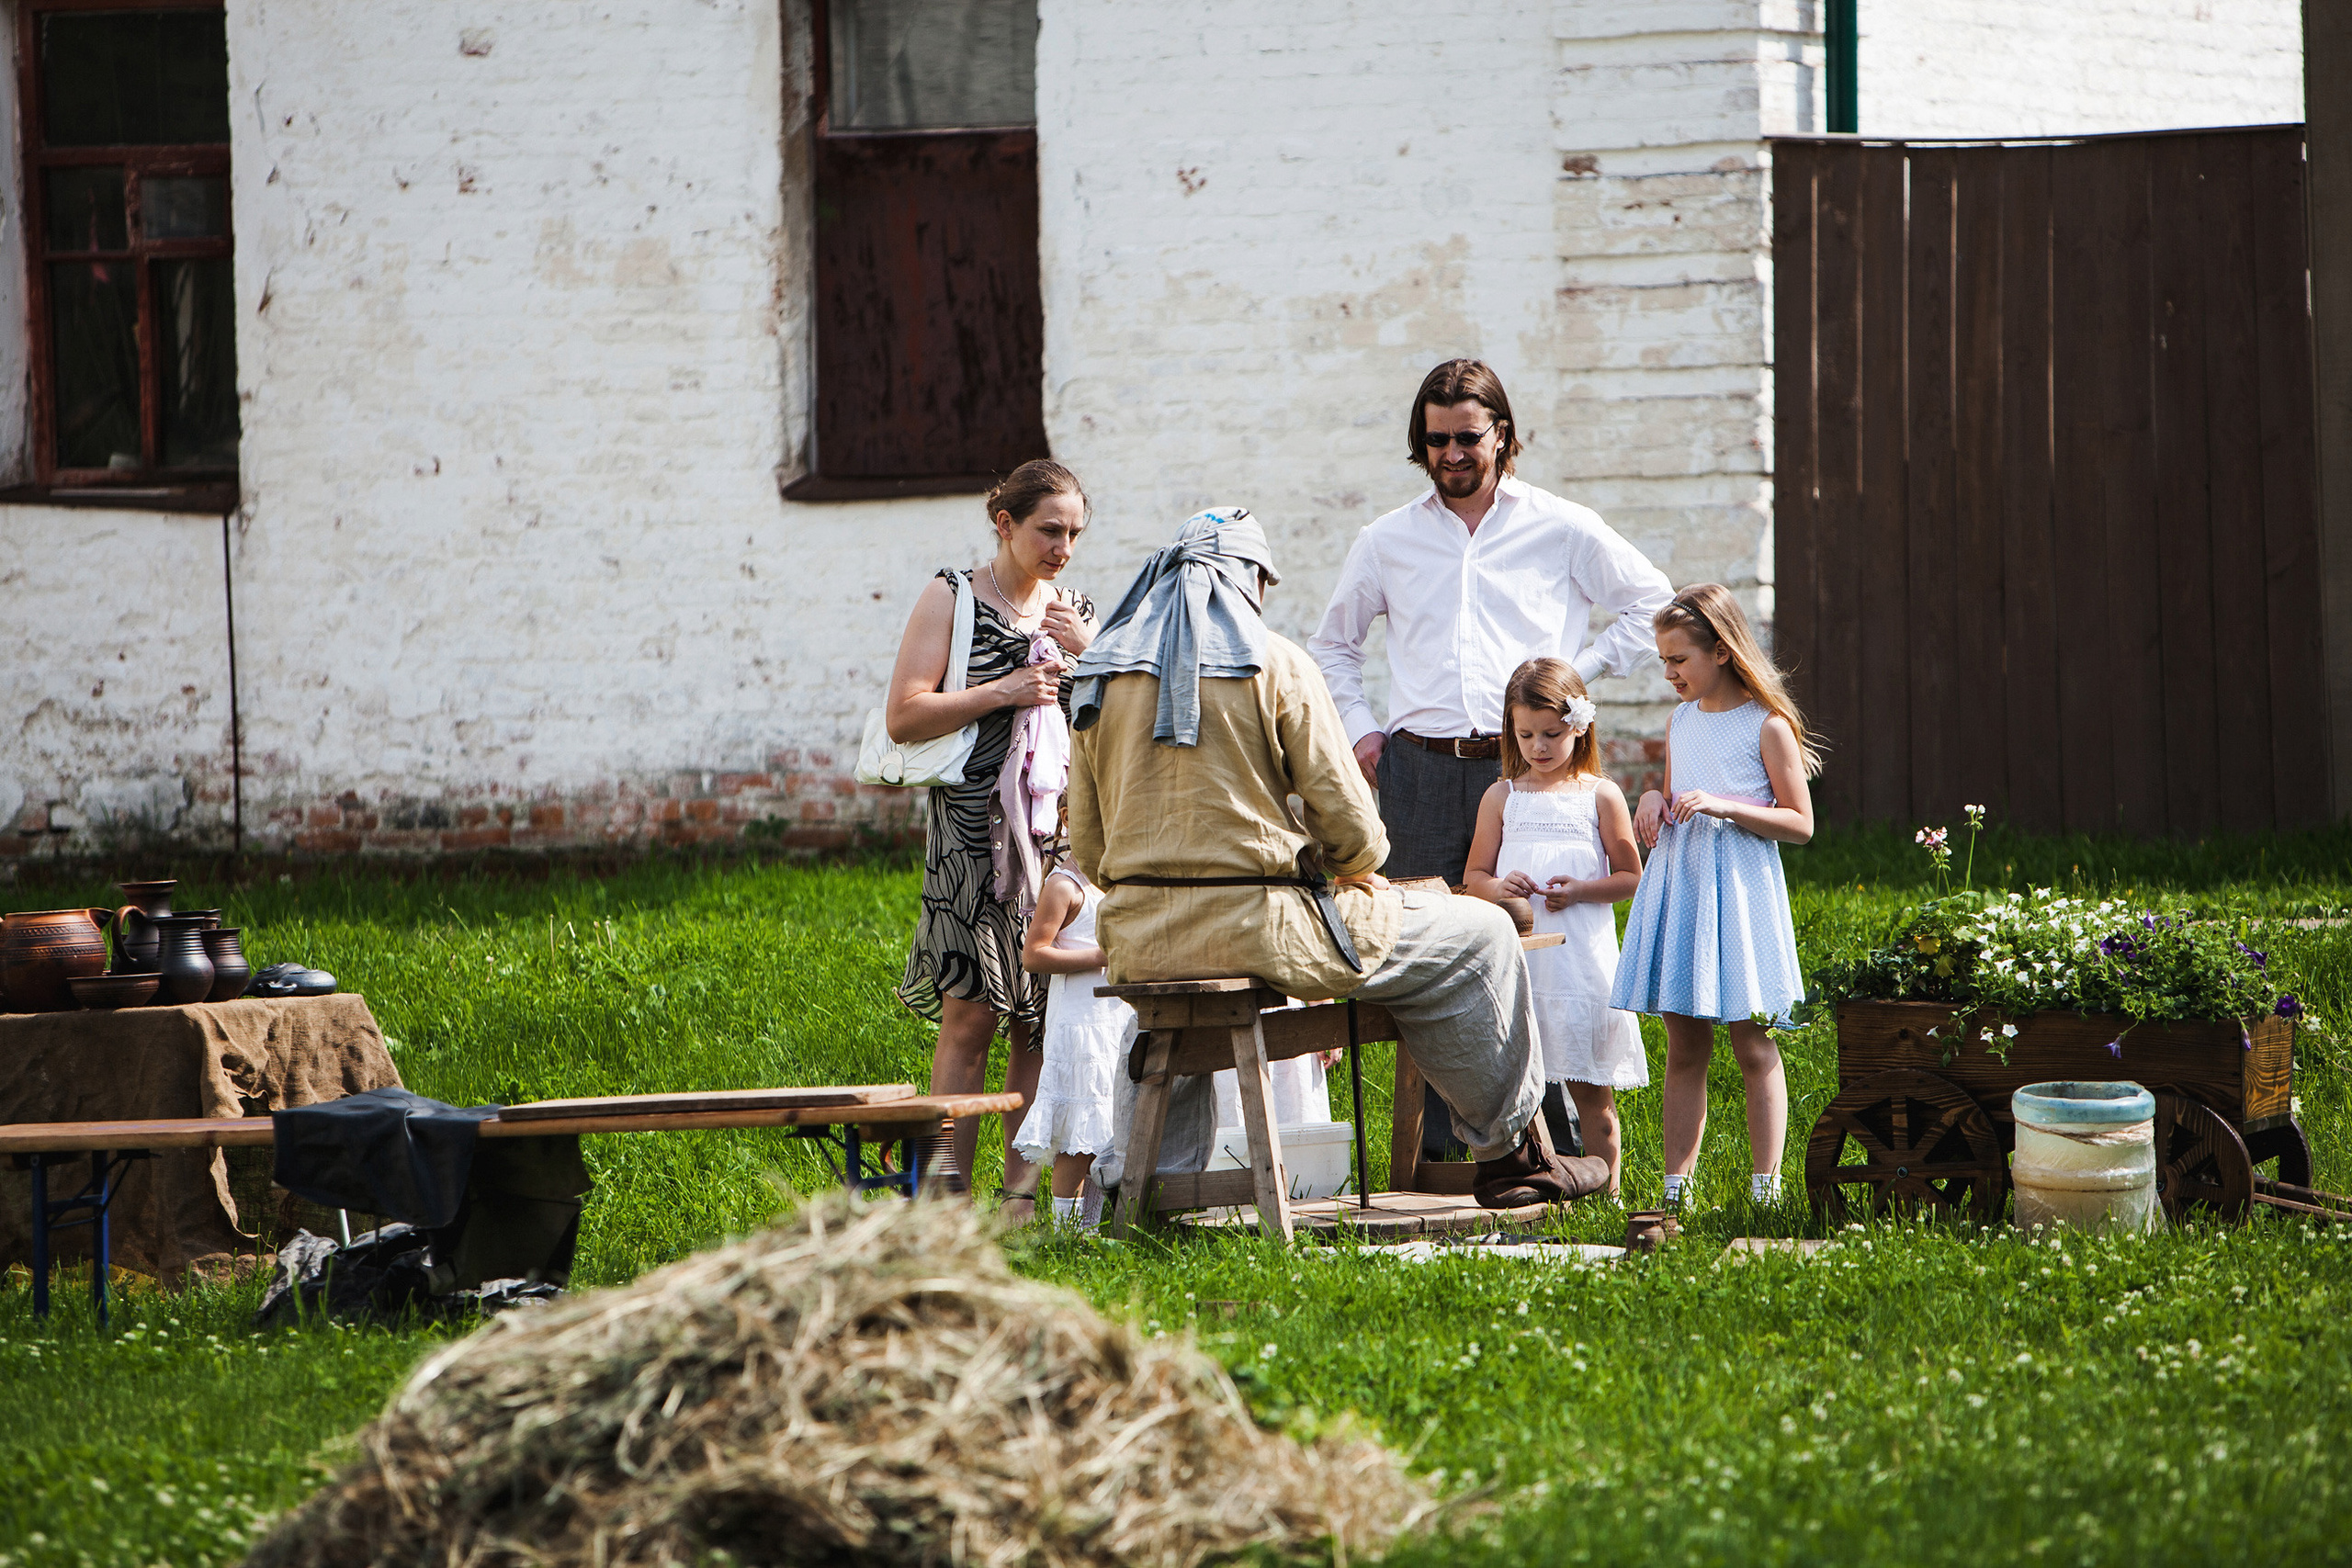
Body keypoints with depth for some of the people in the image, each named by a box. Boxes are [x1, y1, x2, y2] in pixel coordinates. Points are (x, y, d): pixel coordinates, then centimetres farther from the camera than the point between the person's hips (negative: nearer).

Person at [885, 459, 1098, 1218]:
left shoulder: (1078, 611, 17)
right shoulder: (952, 599, 4)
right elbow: (904, 717, -4)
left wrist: (1088, 654, -1)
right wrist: (1003, 691, -11)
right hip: (973, 827, -4)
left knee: (1041, 1018, -1)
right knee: (970, 1013, -12)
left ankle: (1023, 1194, 1)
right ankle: (947, 1193, -11)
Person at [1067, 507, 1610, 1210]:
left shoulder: (1100, 675, 9)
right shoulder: (1275, 664, -6)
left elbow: (1088, 848, 11)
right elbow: (1349, 822, -6)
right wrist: (1358, 868, 18)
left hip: (1135, 940, 6)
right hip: (1261, 927, -6)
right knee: (1481, 938, 11)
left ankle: (1145, 1180, 43)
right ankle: (1511, 1151, 18)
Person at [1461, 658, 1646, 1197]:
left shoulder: (1600, 795, 4)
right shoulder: (1501, 797, 10)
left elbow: (1630, 878, 6)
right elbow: (1473, 875, 15)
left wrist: (1580, 890, -12)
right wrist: (1498, 886, -8)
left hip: (1581, 954, -2)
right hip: (1515, 955, 2)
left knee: (1592, 1092, 2)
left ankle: (1606, 1189, 8)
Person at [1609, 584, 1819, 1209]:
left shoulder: (1766, 726, -7)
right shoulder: (1680, 723, 12)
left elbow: (1800, 823, -8)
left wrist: (1724, 806, -18)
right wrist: (1655, 801, 3)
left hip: (1739, 888, -6)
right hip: (1678, 884, 6)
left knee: (1753, 1047, -2)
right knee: (1683, 1050, 6)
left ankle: (1765, 1183, 1)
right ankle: (1675, 1185, 6)